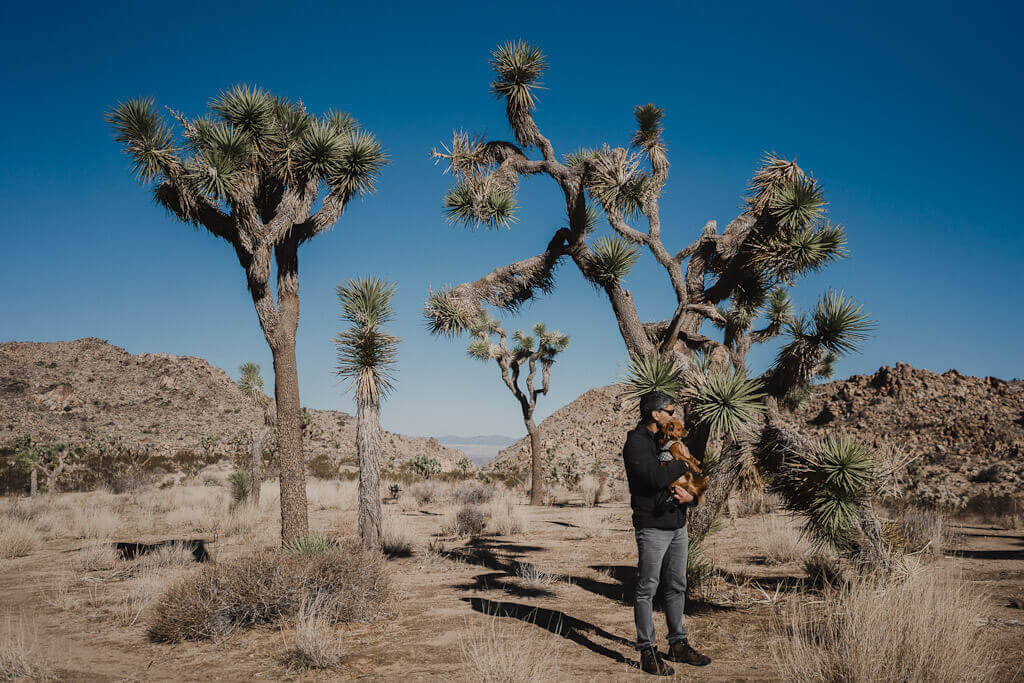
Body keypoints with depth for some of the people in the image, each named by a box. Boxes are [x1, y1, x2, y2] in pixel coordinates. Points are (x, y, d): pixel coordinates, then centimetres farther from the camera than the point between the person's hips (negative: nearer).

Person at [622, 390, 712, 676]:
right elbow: (657, 477, -26)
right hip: (652, 526, -8)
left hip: (678, 525, 8)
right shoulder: (636, 443, -11)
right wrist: (684, 462, -11)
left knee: (677, 586, 14)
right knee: (647, 589, 0)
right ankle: (647, 651, 8)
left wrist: (690, 496, -6)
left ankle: (678, 644, 26)